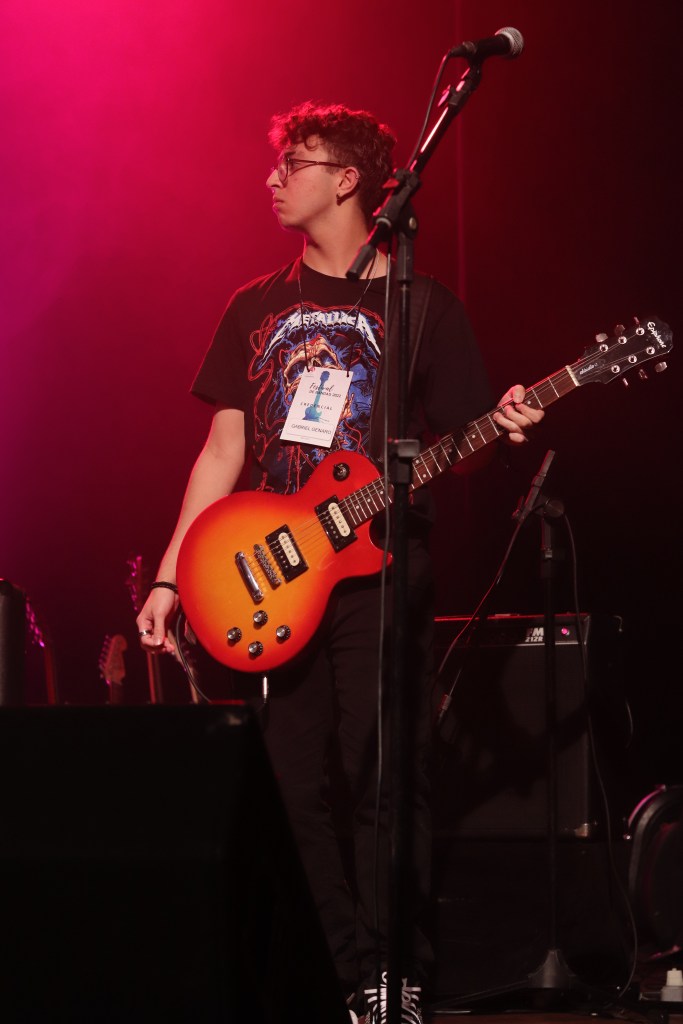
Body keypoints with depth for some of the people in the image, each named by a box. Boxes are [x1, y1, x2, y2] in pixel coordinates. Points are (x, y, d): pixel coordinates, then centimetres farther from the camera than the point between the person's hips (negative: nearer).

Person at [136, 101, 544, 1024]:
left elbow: (457, 445, 5)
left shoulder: (423, 307, 5)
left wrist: (504, 431, -19)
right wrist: (171, 576, 7)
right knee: (300, 790, 1)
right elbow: (225, 446, 14)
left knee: (384, 783, -9)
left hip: (380, 568, -4)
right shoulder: (258, 308, 15)